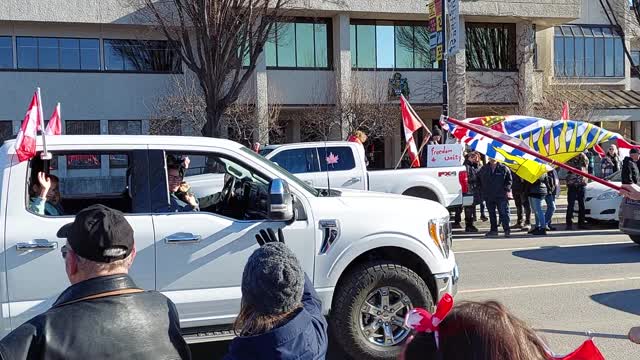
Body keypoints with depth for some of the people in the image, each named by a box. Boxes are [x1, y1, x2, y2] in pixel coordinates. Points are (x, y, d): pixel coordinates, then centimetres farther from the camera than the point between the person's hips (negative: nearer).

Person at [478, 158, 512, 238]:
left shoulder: (503, 168, -2)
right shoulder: (484, 169, 6)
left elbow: (509, 180, 4)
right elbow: (479, 179, 17)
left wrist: (507, 190, -5)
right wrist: (483, 189, 11)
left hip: (501, 195, -4)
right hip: (489, 196, 4)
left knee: (503, 213, -5)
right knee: (491, 214, 11)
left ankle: (507, 230, 0)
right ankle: (493, 230, 20)